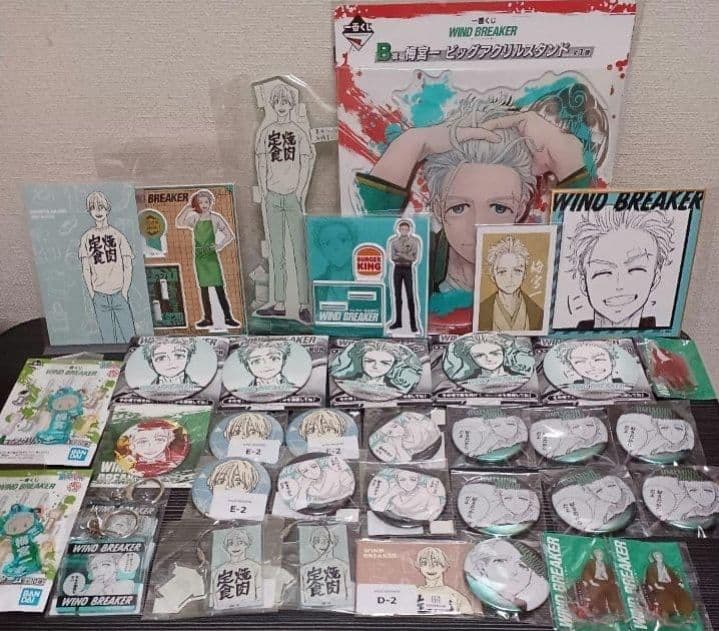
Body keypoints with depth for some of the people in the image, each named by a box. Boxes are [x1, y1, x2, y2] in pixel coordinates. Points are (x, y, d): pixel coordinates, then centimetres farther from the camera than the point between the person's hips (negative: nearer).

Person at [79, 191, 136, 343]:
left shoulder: (118, 235, 5)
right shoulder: (86, 238, 8)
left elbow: (128, 266, 5)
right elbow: (86, 270, 8)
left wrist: (124, 292, -4)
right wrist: (92, 294, -1)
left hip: (119, 294, -1)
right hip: (99, 295, 1)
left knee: (129, 334, -6)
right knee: (107, 338, 2)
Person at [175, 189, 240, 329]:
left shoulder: (215, 218, 0)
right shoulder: (194, 218, 8)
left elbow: (230, 236, 0)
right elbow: (178, 223, -7)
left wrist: (219, 246, -13)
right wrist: (187, 208, -10)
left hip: (212, 256, -3)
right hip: (199, 257, 3)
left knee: (219, 287, -8)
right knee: (203, 288, 6)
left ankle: (228, 317, -6)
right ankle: (207, 318, 11)